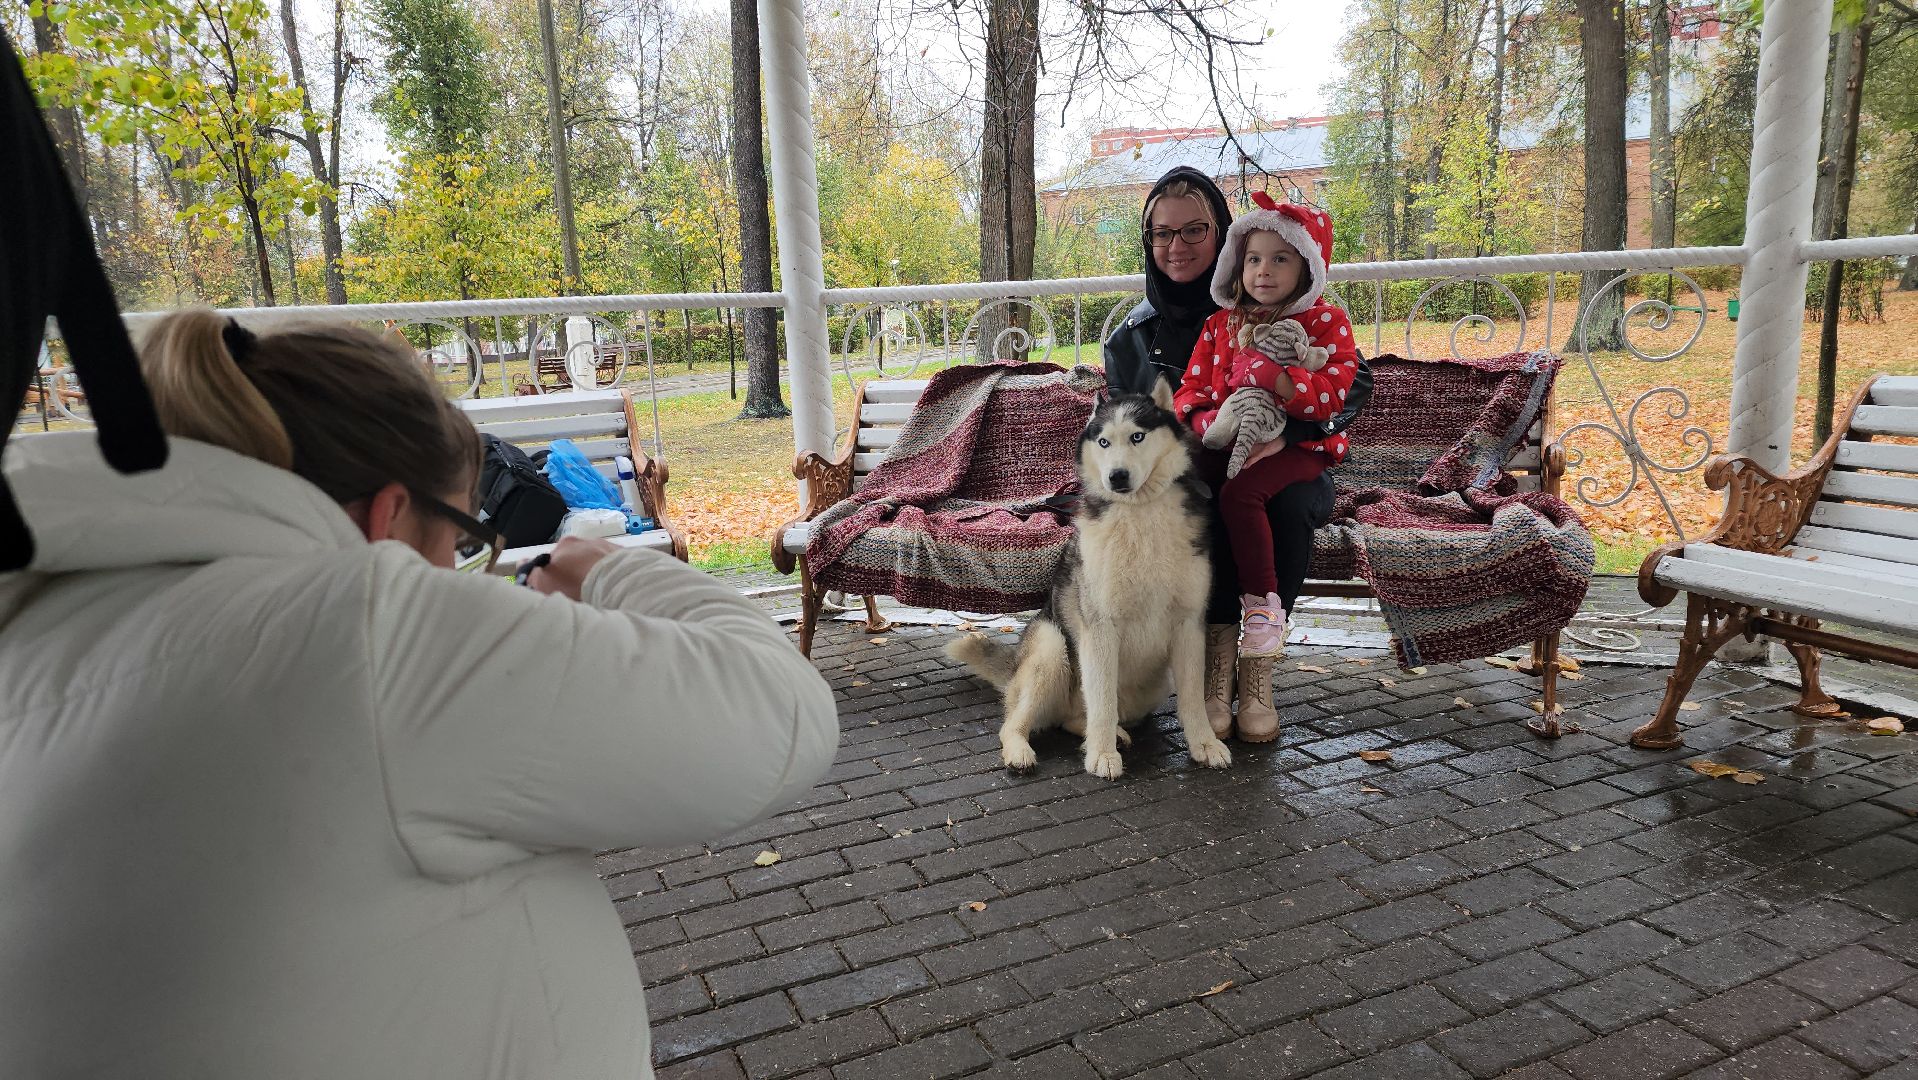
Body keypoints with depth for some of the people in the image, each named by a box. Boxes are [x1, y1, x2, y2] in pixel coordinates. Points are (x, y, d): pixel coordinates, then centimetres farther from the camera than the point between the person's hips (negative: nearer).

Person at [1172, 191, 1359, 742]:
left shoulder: (1326, 323, 6)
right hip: (1230, 448, 3)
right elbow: (1188, 393, 10)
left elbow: (1332, 394, -9)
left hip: (1296, 449, -3)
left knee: (1238, 493, -35)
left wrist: (1267, 372, -18)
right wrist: (1212, 422, -12)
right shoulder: (1220, 324, 17)